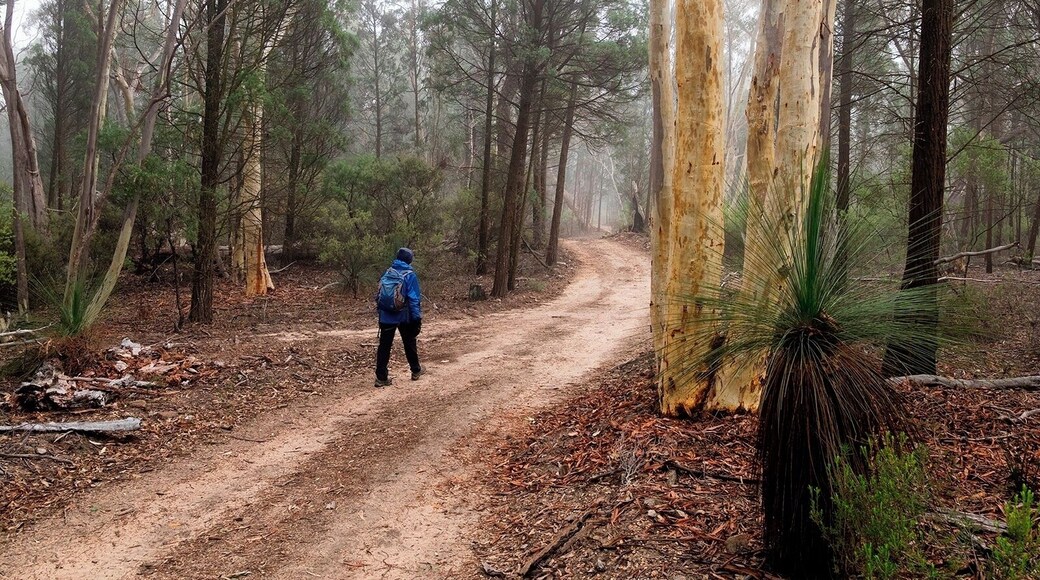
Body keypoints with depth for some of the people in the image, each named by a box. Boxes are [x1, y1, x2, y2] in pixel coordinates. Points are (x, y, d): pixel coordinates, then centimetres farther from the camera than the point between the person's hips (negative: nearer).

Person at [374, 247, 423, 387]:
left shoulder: (387, 273, 3)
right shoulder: (410, 275, -10)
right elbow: (414, 299, -13)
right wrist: (417, 318, -8)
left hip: (386, 316, 3)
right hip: (404, 317, -3)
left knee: (384, 346, 2)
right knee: (409, 344, 16)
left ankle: (381, 377, -2)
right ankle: (416, 371, 30)